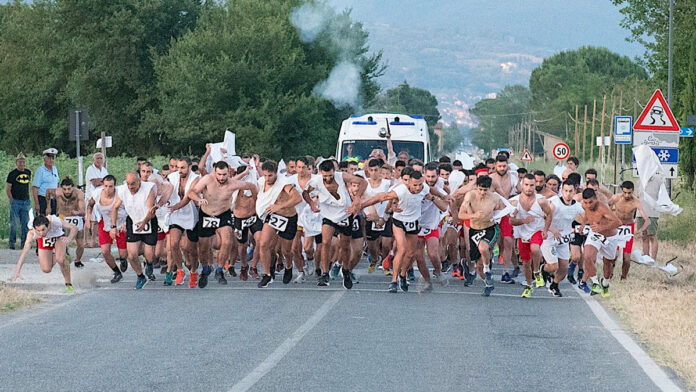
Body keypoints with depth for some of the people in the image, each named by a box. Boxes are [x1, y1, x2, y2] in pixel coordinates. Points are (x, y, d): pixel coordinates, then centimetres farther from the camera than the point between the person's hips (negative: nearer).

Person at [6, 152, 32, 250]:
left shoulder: (28, 172, 11)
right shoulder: (12, 174, -4)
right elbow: (8, 188, -4)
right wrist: (12, 200, -10)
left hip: (26, 201, 5)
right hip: (15, 201, -5)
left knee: (25, 223, 4)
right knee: (14, 223, -4)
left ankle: (24, 243, 9)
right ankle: (12, 243, 4)